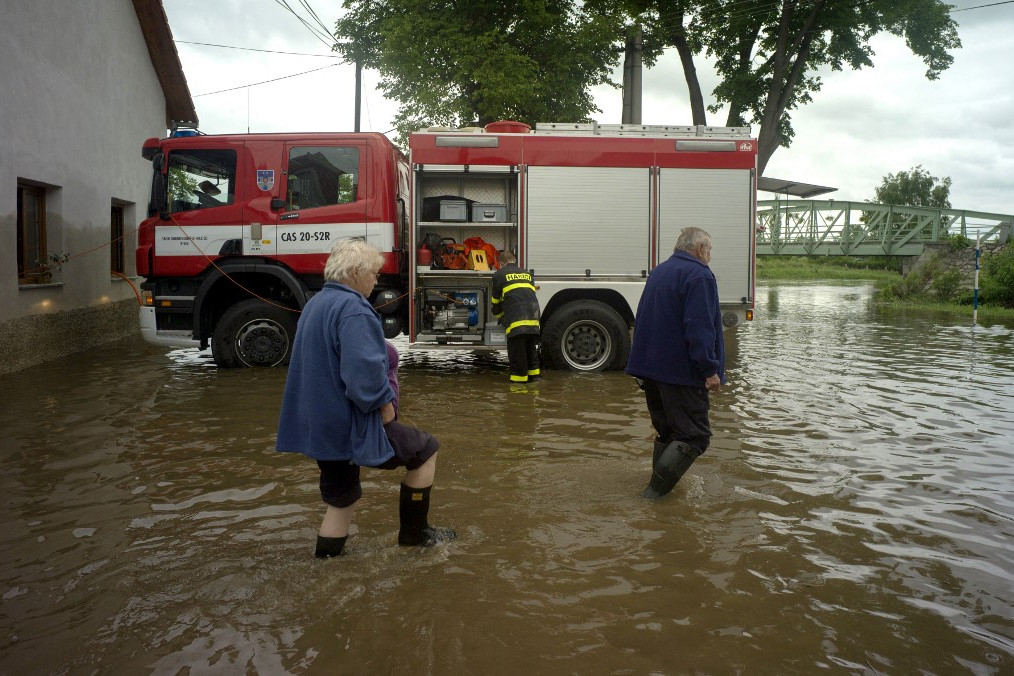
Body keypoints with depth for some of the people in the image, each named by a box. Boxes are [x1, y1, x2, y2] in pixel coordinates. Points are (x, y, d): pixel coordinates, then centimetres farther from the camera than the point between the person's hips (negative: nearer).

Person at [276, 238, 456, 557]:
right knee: (425, 450, 8)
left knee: (341, 498, 20)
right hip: (351, 425, -9)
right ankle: (415, 532, 16)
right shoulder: (352, 308, -19)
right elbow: (365, 371, -31)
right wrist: (384, 403, -14)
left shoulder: (315, 304, 12)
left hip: (319, 425, 10)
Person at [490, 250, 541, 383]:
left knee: (516, 350, 1)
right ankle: (533, 374, 23)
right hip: (533, 316, 5)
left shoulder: (499, 275, 12)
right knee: (531, 347, 18)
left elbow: (496, 300, 18)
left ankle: (519, 377, 3)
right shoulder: (527, 274, 26)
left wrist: (498, 316, 35)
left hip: (515, 319, -5)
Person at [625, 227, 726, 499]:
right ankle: (657, 488, -11)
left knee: (666, 431, 18)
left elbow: (641, 321, 23)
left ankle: (659, 486, 22)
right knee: (694, 435, -3)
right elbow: (700, 328, -22)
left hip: (649, 368, 9)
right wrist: (710, 370, -19)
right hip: (681, 372, -9)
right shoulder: (699, 275, -12)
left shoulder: (658, 272, 17)